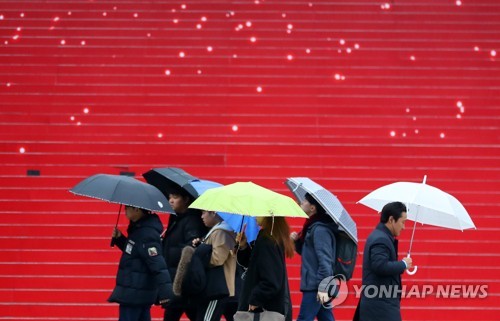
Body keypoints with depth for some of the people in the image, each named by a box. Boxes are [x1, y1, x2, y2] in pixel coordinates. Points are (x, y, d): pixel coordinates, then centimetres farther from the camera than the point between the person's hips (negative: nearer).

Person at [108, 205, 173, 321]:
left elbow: (158, 264, -28)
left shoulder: (147, 233, -21)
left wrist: (165, 292, -34)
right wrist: (119, 239, 9)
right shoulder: (138, 228, 10)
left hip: (134, 294, -10)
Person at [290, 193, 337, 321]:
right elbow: (306, 251, 26)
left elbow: (325, 259, -22)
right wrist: (297, 240, 6)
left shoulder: (320, 229, -16)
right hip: (313, 283, 10)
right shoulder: (313, 226, 15)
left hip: (316, 286, -10)